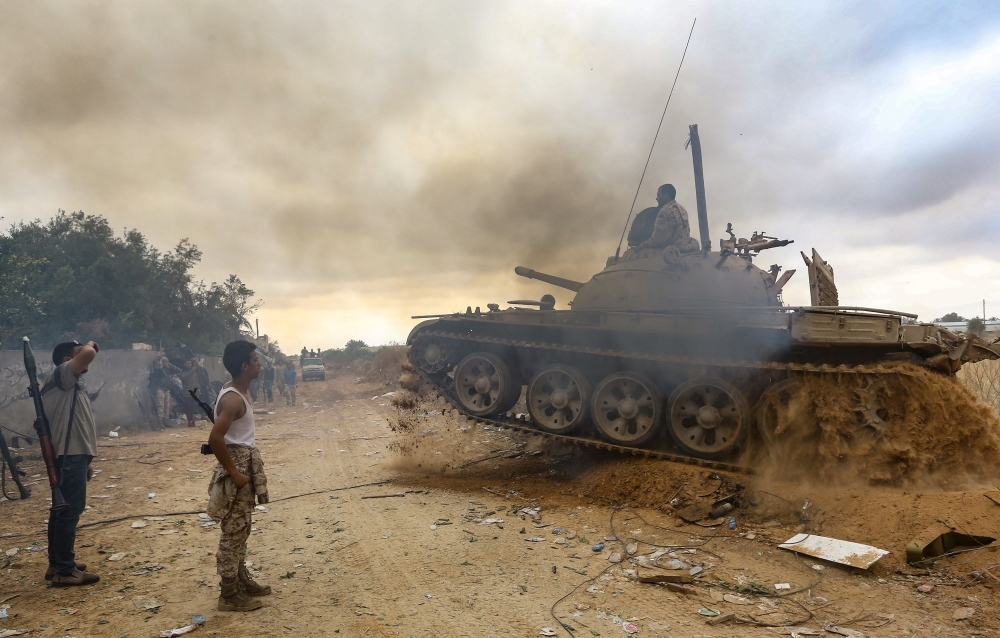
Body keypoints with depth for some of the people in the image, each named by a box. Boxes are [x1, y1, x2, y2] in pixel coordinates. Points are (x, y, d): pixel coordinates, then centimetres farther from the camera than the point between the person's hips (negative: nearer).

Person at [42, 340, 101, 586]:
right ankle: (65, 571, 1)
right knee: (70, 511, -6)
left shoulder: (71, 385, 20)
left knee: (63, 510, 16)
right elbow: (88, 353, -29)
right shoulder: (62, 375, -9)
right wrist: (90, 344, -5)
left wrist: (85, 460, 22)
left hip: (72, 455, 10)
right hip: (70, 456, -10)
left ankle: (57, 564, 26)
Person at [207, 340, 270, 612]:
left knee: (241, 529, 19)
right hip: (237, 465, -10)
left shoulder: (238, 392, 10)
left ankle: (242, 581, 32)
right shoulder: (232, 399, -22)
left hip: (245, 462, 10)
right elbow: (215, 438, -31)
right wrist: (234, 472, -24)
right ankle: (230, 594, 11)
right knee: (233, 531, 0)